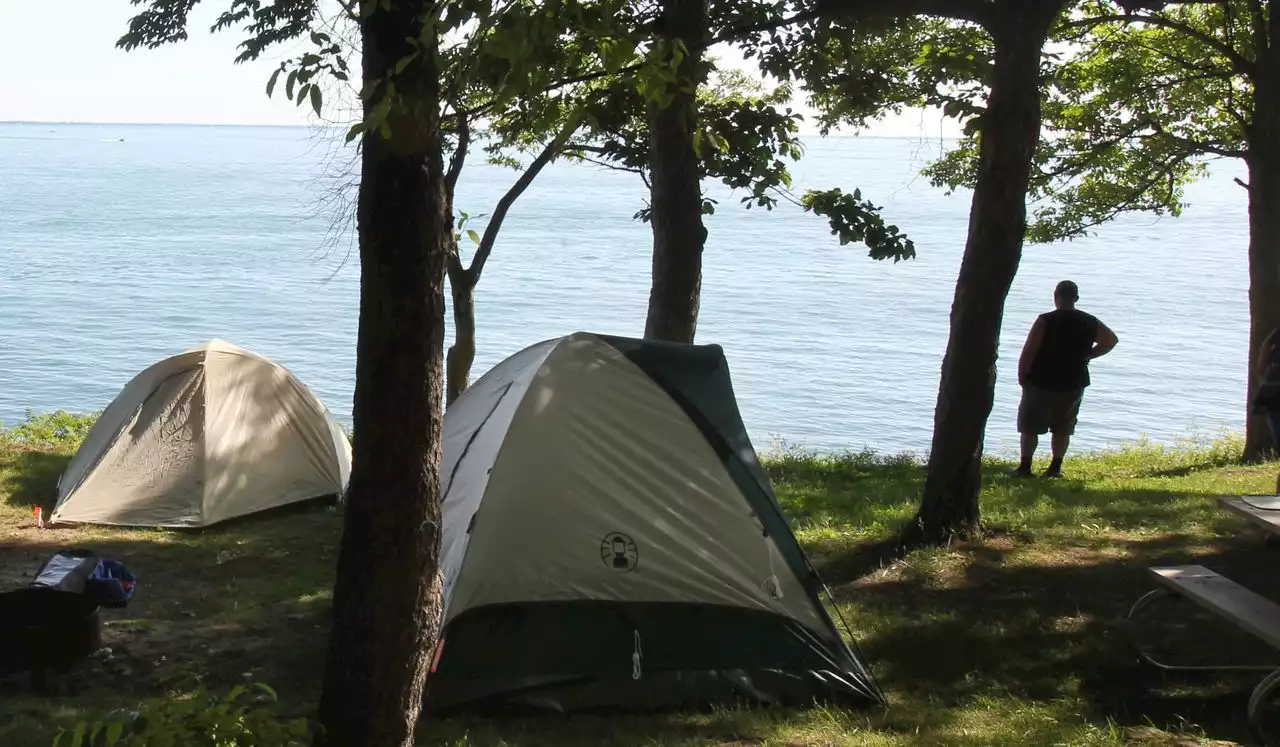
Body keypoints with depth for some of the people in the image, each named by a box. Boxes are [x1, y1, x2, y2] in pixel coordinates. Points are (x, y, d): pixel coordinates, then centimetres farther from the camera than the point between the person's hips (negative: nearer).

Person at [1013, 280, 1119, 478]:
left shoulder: (1045, 321, -15)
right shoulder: (1089, 323, 0)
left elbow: (1028, 352, -16)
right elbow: (1111, 340, 16)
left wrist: (1022, 377, -4)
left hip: (1041, 383, -4)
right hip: (1073, 385, 4)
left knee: (1029, 427, 6)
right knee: (1063, 429, 15)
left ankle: (1025, 467, 4)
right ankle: (1055, 468, 15)